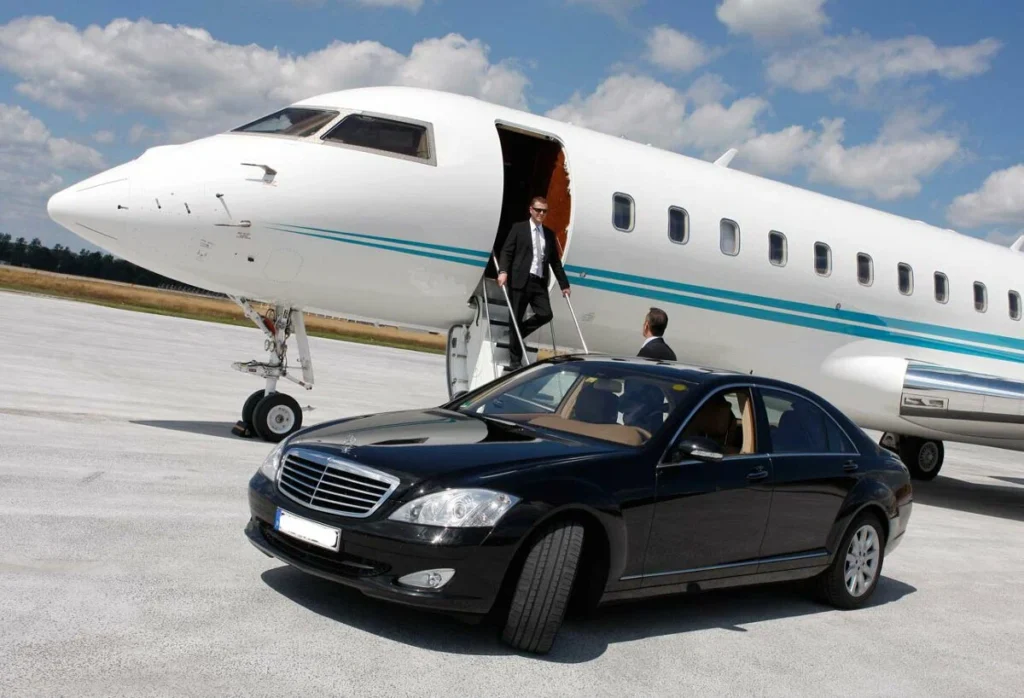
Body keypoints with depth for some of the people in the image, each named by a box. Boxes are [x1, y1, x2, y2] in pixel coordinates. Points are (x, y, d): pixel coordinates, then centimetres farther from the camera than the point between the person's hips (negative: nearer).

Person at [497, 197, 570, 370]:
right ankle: (515, 360, 8)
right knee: (516, 319, 0)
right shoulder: (518, 228, 4)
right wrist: (503, 271, -20)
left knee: (545, 315, -11)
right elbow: (506, 252, -3)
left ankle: (517, 334, 14)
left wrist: (564, 284, 14)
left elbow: (555, 261, 18)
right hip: (520, 281, -4)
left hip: (540, 282, 4)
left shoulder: (549, 234, 16)